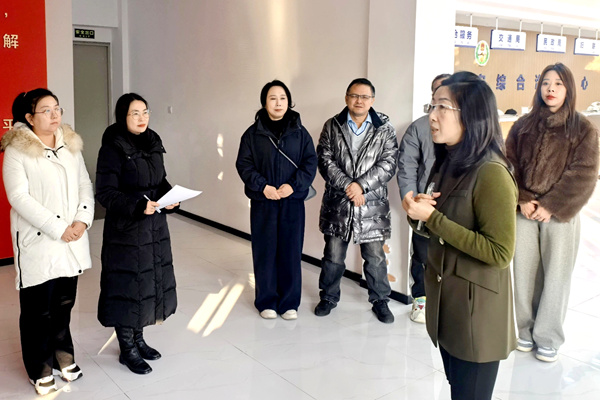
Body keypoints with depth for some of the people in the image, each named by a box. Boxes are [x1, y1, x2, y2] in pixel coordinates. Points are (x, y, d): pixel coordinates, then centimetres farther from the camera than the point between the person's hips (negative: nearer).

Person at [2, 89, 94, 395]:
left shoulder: (70, 145, 10)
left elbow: (85, 185, 9)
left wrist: (82, 220, -8)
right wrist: (58, 228, -17)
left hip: (71, 242, 5)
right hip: (37, 243, -5)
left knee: (64, 304, 15)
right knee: (39, 310, 5)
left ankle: (63, 358, 32)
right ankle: (40, 370, 22)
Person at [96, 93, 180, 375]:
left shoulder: (153, 143, 7)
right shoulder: (113, 149, -14)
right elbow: (105, 192, -16)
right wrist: (138, 205, -27)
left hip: (155, 226, 7)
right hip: (126, 229, -7)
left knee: (152, 280, 13)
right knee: (128, 284, 2)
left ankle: (138, 338, 31)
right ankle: (127, 349, 18)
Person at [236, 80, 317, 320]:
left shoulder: (300, 132, 4)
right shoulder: (253, 133, 2)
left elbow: (310, 163, 0)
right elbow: (244, 164, -1)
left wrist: (293, 185, -15)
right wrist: (262, 186, -15)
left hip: (293, 202, 1)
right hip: (262, 202, 0)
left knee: (291, 252, 5)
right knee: (265, 251, 5)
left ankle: (289, 302, 18)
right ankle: (266, 301, 19)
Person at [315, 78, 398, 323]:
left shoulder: (384, 129, 2)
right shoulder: (332, 126, 4)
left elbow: (388, 164, -6)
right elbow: (325, 160, -4)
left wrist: (361, 185, -17)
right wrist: (347, 187, -15)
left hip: (373, 204, -1)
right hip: (337, 203, 1)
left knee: (375, 257, 7)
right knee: (333, 255, 11)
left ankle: (380, 301, 25)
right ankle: (328, 297, 30)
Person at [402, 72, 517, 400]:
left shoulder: (491, 173, -21)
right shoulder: (446, 162, 6)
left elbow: (500, 253, -23)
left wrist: (431, 217, -23)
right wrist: (420, 208, -7)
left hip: (476, 305, -8)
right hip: (442, 296, 8)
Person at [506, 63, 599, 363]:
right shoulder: (523, 125, 7)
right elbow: (509, 164, 2)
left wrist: (551, 206, -13)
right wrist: (522, 200, -10)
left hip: (560, 214, -2)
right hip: (524, 212, 2)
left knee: (555, 276, 5)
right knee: (524, 273, 7)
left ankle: (548, 338, 18)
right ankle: (527, 330, 23)